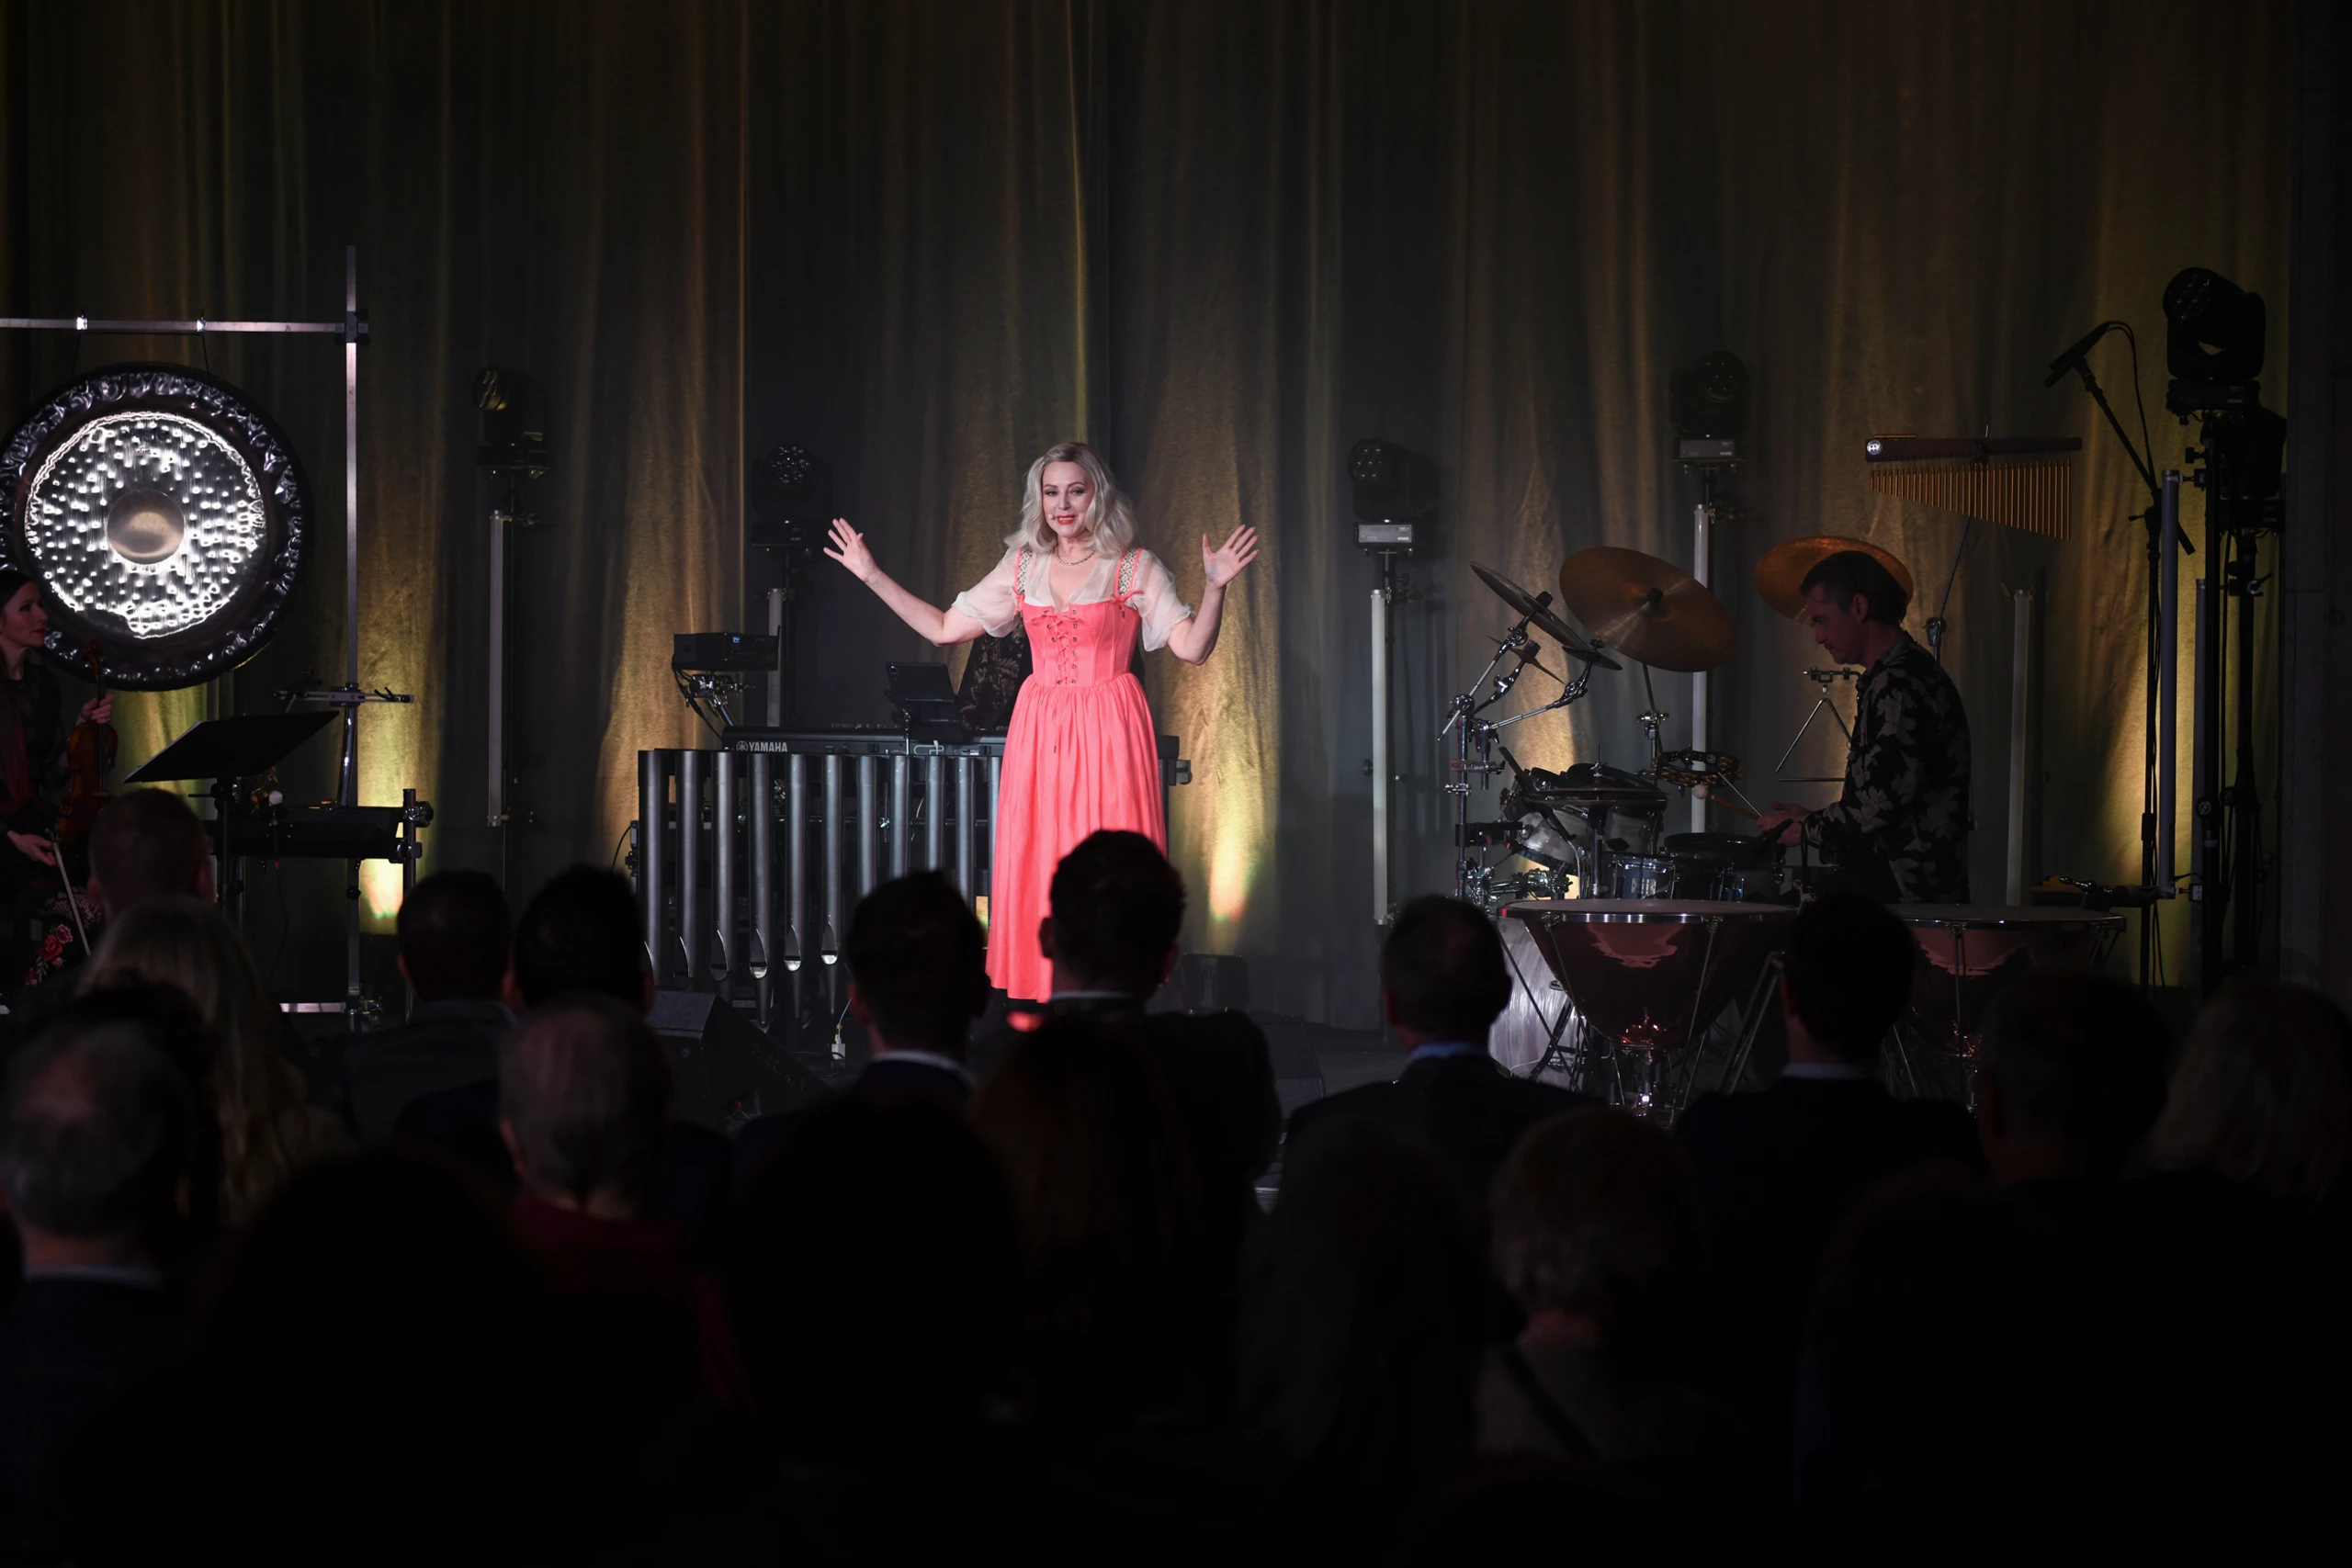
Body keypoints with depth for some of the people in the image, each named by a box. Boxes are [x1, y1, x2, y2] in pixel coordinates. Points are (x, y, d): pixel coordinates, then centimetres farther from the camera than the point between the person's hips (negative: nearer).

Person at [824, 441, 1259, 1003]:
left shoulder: (1135, 569, 0)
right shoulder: (1023, 567, 11)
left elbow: (1192, 646, -7)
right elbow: (944, 629, 14)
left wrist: (1214, 587, -23)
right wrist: (872, 576, 12)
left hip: (1107, 737, -4)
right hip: (1040, 735, 4)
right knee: (1035, 868, 0)